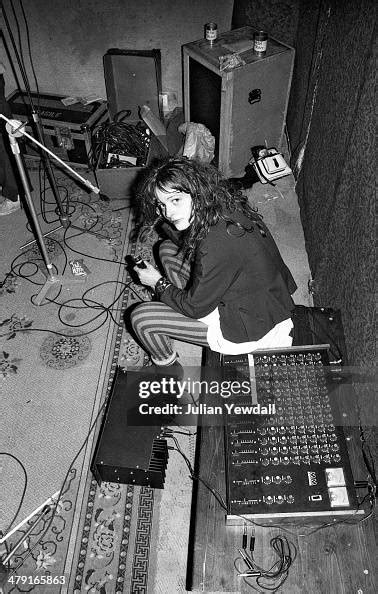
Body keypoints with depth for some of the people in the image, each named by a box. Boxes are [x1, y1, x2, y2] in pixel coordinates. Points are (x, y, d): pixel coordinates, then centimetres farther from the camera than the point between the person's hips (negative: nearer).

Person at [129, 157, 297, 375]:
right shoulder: (223, 207, -8)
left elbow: (195, 307, -21)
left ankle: (168, 371, 21)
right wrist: (162, 219, -6)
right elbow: (184, 240, 12)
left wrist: (158, 283, -5)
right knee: (168, 250, 12)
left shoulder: (218, 245, -35)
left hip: (250, 328, -9)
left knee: (141, 318, -10)